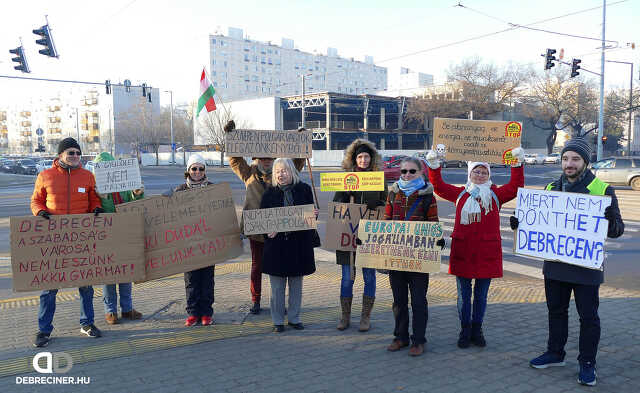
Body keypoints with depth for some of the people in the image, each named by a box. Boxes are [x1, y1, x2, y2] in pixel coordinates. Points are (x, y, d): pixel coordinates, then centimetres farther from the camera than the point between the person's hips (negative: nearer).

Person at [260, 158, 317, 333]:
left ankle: (294, 318, 24)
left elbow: (311, 214, 7)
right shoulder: (270, 192, 2)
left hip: (299, 242, 1)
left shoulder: (304, 189, 3)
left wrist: (314, 214, -16)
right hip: (276, 243, -1)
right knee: (277, 285, 5)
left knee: (296, 284, 11)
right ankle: (277, 321, 17)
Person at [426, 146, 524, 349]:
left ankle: (477, 330, 24)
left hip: (487, 252, 0)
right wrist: (434, 166, -6)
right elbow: (439, 187, 4)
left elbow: (515, 187, -5)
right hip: (462, 251, 0)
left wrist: (518, 165, -13)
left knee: (481, 295, 10)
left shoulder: (495, 195, 6)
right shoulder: (460, 194, 8)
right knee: (464, 294, 7)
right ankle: (465, 330, 20)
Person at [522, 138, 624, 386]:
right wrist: (521, 223, 0)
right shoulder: (552, 188, 6)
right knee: (556, 310, 17)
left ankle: (587, 363, 21)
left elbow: (618, 229, -6)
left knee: (588, 316, 6)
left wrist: (610, 222, -28)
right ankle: (555, 353, 34)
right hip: (555, 264, 5)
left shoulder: (602, 189, -6)